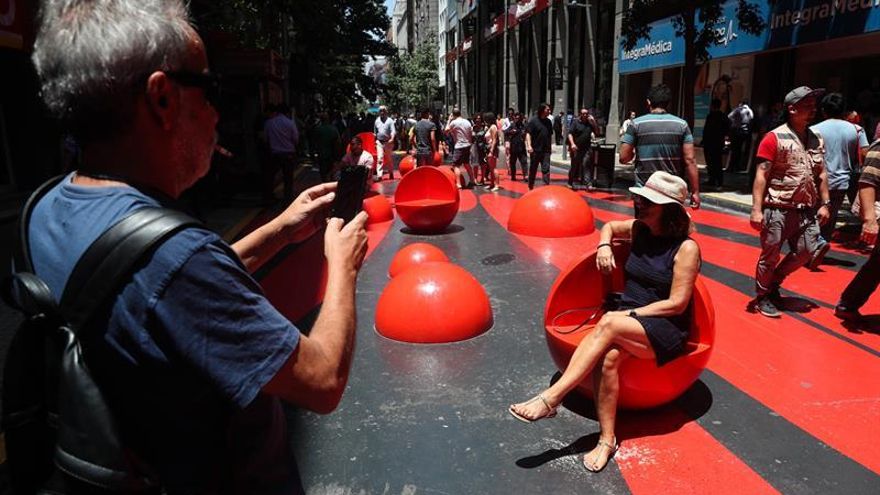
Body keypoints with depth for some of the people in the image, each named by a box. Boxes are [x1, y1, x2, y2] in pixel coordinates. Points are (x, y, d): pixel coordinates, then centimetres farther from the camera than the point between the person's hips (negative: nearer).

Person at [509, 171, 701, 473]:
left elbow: (677, 303, -12)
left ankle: (550, 399, -35)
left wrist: (629, 313, -15)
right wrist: (604, 246, 6)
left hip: (666, 330, -5)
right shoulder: (639, 230, 7)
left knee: (608, 325, -35)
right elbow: (609, 227, 28)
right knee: (608, 357, -31)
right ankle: (607, 439, -23)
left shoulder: (686, 248, -9)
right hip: (628, 322, 5)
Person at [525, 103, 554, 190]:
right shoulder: (533, 120, -6)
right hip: (535, 150, -3)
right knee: (533, 170, 9)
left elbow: (550, 135, 17)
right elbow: (528, 134, -11)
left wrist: (549, 147, 16)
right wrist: (529, 145, -23)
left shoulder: (548, 122, 9)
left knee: (546, 169, -3)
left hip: (545, 150, 3)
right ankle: (530, 187, 24)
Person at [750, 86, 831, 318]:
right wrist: (756, 209, -19)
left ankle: (773, 282, 31)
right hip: (778, 209, -6)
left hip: (806, 211, 7)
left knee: (806, 252, 10)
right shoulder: (775, 138, -9)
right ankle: (763, 297, 19)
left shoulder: (817, 139, 12)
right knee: (770, 256, 2)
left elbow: (821, 175, 16)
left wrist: (824, 204, 9)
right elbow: (761, 176, -13)